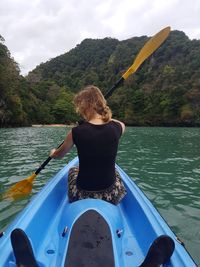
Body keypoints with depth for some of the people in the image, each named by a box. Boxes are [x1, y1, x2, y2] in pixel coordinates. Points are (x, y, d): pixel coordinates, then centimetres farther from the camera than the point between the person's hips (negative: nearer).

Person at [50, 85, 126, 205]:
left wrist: (53, 153, 27)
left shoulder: (76, 132, -16)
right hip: (112, 196, 2)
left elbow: (59, 155, 6)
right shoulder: (117, 127, -11)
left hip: (82, 194, -1)